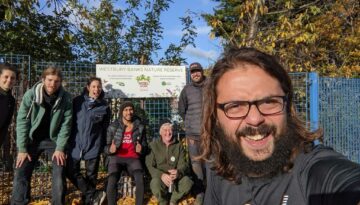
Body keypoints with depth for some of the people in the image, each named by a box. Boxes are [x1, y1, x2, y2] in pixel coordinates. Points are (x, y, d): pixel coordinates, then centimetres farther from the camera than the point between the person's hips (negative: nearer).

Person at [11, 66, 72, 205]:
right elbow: (22, 121, -12)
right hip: (32, 140, 0)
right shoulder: (30, 94, -15)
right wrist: (22, 149, -13)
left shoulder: (65, 98, -14)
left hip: (54, 140, 0)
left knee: (59, 173, -5)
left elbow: (66, 124, -10)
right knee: (21, 174, -1)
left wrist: (60, 148, -14)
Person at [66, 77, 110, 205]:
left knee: (91, 175, 6)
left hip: (94, 145, -1)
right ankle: (94, 195, 7)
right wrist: (69, 139, 2)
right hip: (76, 144, 1)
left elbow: (105, 127, 6)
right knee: (71, 171, -2)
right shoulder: (77, 101, 0)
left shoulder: (104, 105, 0)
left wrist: (104, 145, 4)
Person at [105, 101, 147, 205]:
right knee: (112, 180, -30)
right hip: (116, 158, 0)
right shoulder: (113, 127, 2)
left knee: (140, 178, -30)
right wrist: (110, 149, -16)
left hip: (133, 159, 1)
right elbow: (105, 147, 7)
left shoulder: (140, 127, 5)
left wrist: (141, 149, -12)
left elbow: (145, 146, 12)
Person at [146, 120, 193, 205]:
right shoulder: (153, 145, -4)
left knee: (187, 181, -28)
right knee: (155, 183, -35)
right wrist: (161, 175, -30)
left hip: (175, 178, 2)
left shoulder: (179, 145, 2)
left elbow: (183, 164, -5)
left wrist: (178, 172, -31)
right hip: (160, 177, -2)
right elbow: (149, 166, -10)